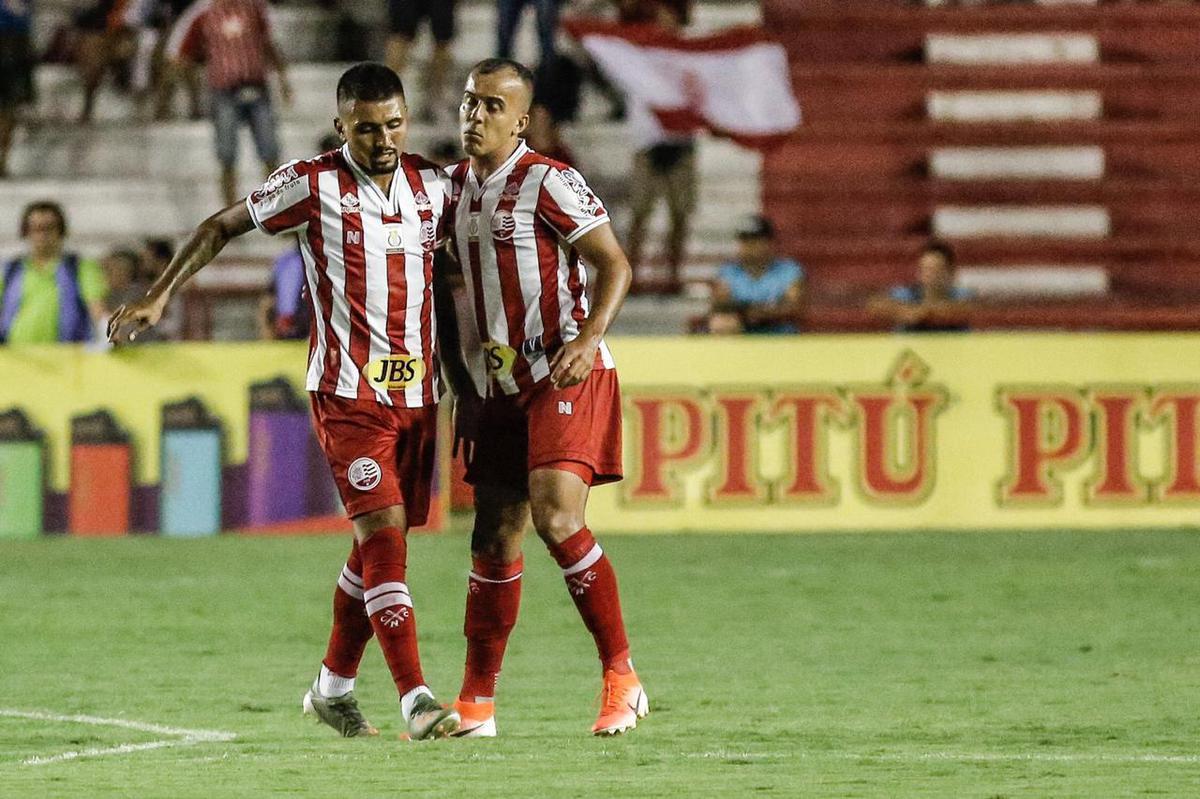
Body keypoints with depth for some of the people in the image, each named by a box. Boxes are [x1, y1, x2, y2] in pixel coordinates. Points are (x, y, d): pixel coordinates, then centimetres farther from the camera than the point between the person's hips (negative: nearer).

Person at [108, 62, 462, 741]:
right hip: (347, 392, -5)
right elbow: (223, 226, 4)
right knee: (384, 531, -15)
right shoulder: (313, 185, -6)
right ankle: (417, 701, -21)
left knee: (379, 544, 11)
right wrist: (161, 295, -1)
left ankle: (334, 686, 27)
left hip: (417, 392, 5)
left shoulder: (431, 185, 7)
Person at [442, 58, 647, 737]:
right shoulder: (455, 187, 12)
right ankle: (478, 705, 11)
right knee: (495, 537, 6)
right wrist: (463, 388, 17)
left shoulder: (548, 183, -10)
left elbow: (615, 265, -11)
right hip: (498, 385, 7)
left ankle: (622, 677, -10)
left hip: (565, 376, -7)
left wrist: (588, 340, -25)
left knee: (556, 518, -20)